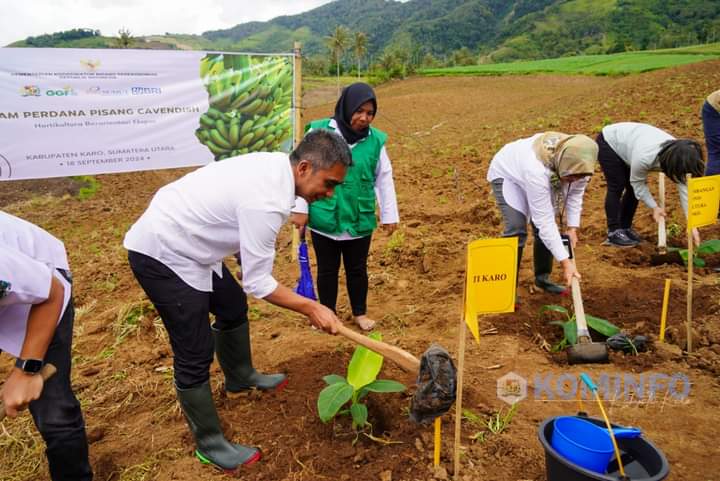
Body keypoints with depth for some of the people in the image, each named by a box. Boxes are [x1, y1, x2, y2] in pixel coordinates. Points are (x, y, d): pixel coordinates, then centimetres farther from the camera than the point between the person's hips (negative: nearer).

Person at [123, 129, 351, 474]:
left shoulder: (275, 164, -4)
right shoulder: (266, 202, -32)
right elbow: (257, 283, -24)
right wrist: (311, 308, -16)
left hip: (181, 239, 10)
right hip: (161, 254, -10)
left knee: (233, 308, 24)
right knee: (195, 355, -3)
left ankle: (239, 377, 48)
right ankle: (210, 444, 15)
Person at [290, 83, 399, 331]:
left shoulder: (375, 139, 0)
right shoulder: (319, 131, -8)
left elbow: (384, 179, 7)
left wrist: (389, 215, 8)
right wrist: (299, 208, -6)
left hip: (360, 220, 2)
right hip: (324, 218, -1)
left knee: (357, 269, 16)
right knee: (327, 270, 13)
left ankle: (360, 313, 35)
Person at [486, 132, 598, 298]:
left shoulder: (576, 163, -26)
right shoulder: (537, 170, -45)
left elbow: (576, 193, -7)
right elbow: (544, 220, -41)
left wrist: (572, 227, -14)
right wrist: (565, 262, -39)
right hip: (507, 173, -6)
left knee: (546, 228, 0)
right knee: (516, 231, -19)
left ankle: (542, 277, 17)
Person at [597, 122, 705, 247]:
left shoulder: (678, 156, -21)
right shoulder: (644, 156, -40)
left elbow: (685, 190, -16)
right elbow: (637, 183, -21)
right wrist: (654, 207, -17)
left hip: (626, 140, 6)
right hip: (609, 142, -6)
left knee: (633, 189, 2)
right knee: (617, 187, -10)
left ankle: (625, 228, 15)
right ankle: (613, 232, -2)